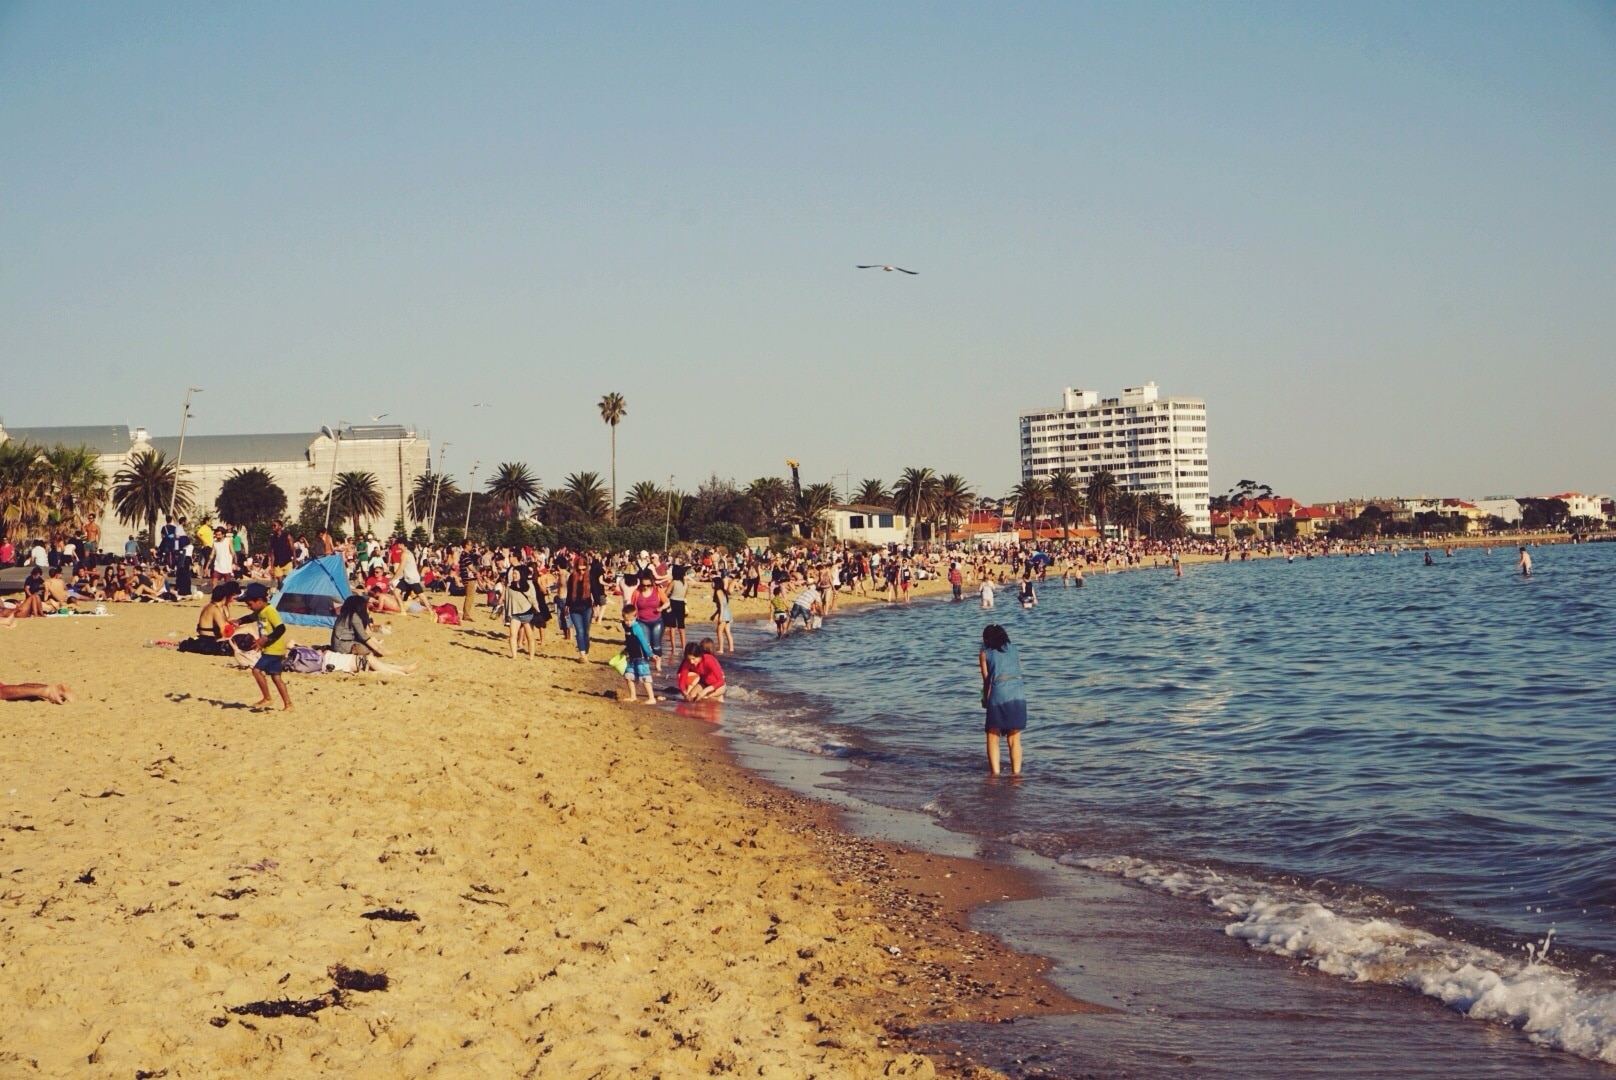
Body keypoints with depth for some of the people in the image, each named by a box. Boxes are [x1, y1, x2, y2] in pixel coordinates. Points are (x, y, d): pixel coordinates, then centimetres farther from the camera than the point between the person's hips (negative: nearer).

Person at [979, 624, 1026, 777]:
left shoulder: (985, 654, 11)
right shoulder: (1014, 651, 19)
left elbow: (987, 680, 7)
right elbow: (1018, 673, 15)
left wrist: (986, 700, 18)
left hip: (998, 694, -3)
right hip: (1019, 694, 3)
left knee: (993, 738, 6)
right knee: (1014, 740, 10)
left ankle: (995, 772, -3)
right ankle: (1016, 772, 4)